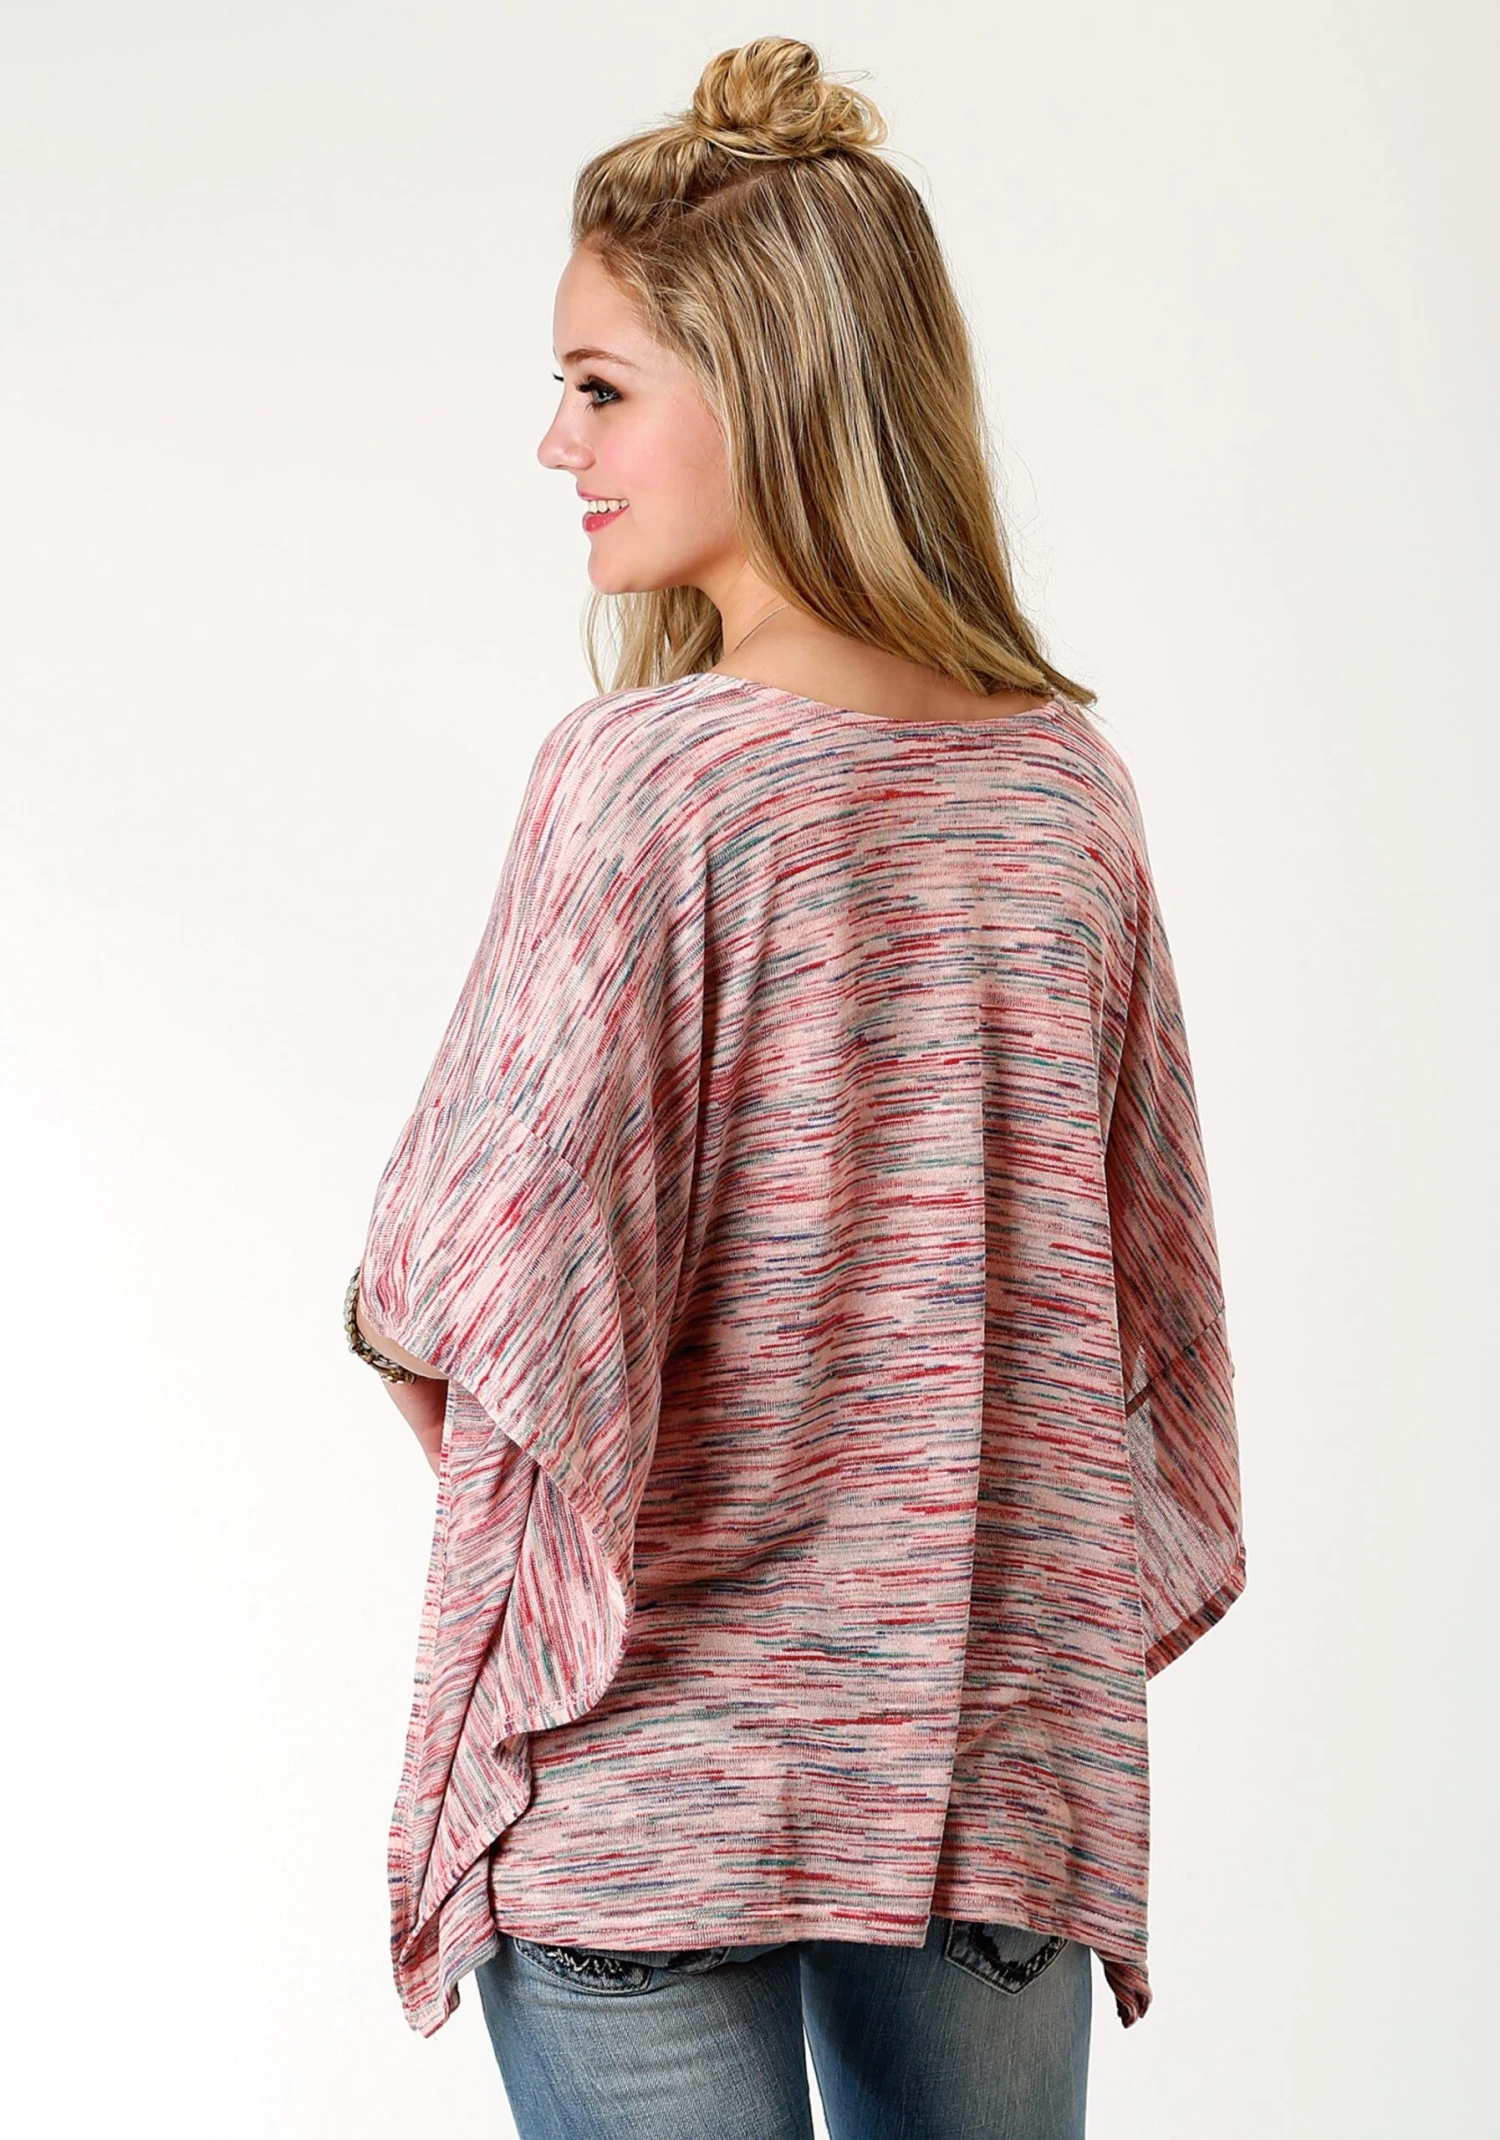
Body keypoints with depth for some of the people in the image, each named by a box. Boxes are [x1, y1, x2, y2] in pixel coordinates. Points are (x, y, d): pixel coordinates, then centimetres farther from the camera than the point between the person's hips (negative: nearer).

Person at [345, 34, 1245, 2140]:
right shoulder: (1071, 778, 1)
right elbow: (1143, 1264, 7)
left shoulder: (647, 771, -16)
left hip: (652, 1758, -5)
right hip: (1004, 1739, 5)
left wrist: (396, 1341, 5)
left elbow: (476, 1293, -15)